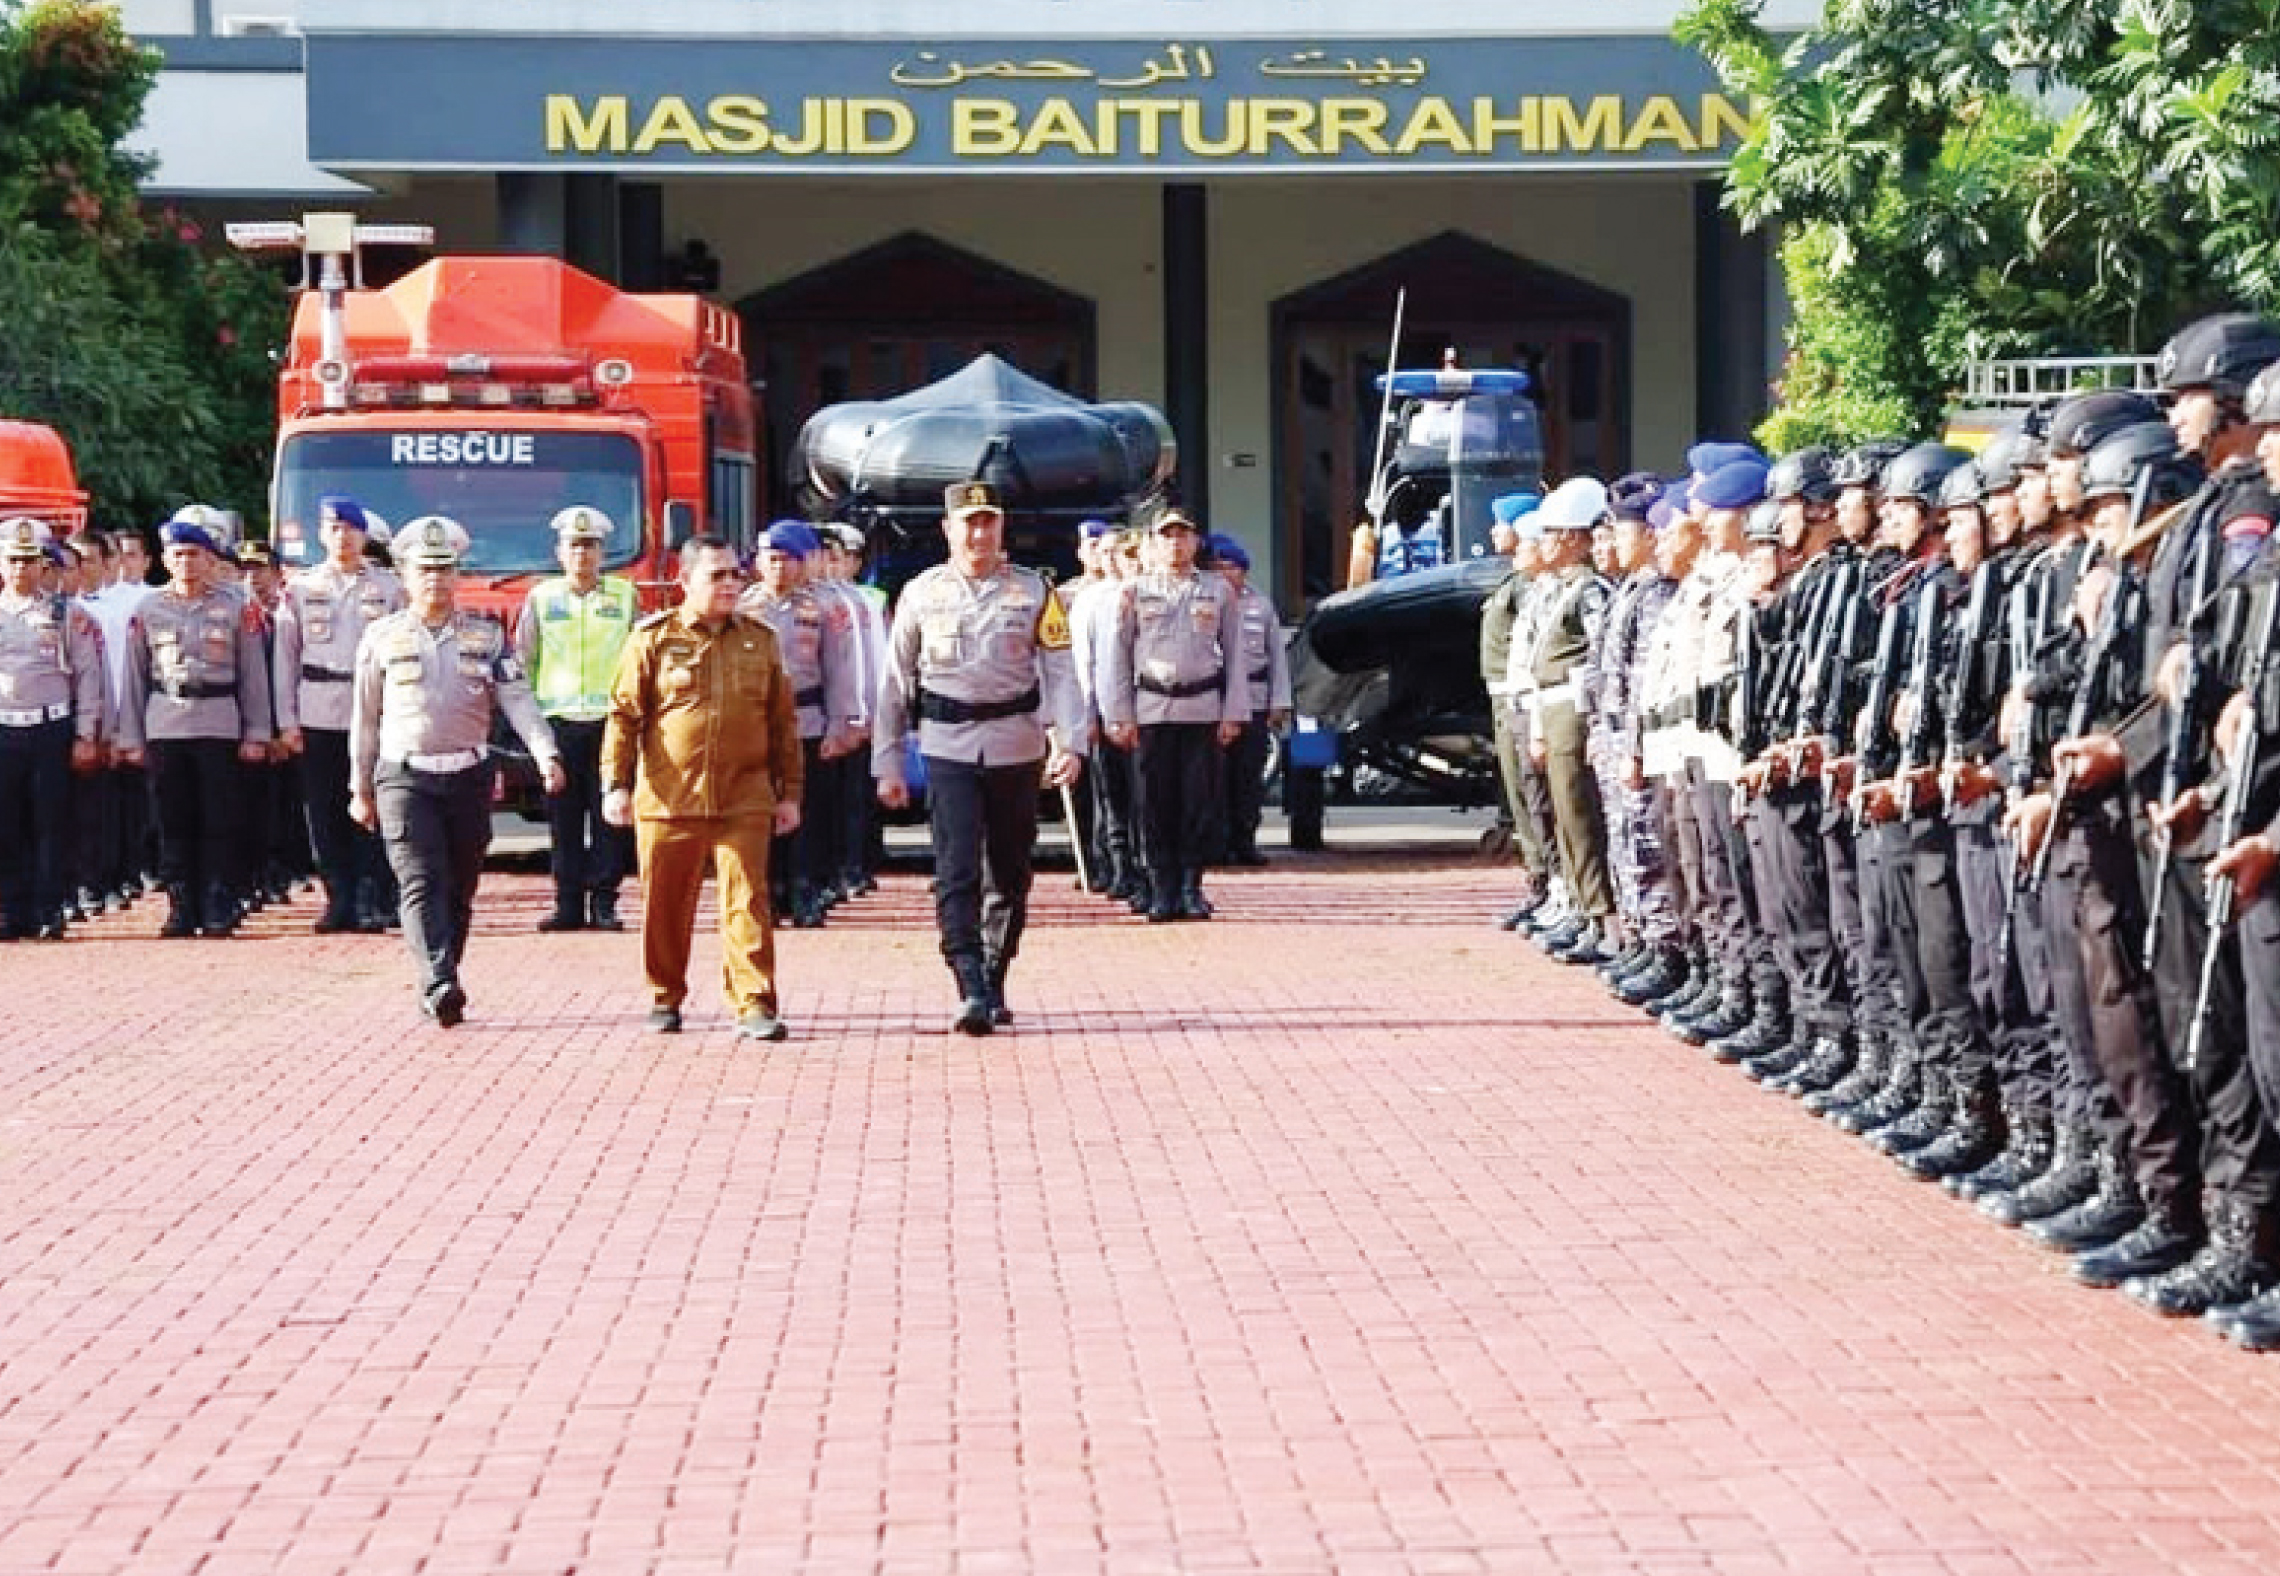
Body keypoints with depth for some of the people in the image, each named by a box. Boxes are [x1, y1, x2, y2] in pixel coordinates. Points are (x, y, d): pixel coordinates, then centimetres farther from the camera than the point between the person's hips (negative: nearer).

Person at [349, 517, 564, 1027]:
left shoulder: (487, 636, 6)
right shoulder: (382, 638, 5)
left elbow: (518, 700, -3)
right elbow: (365, 719, 11)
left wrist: (547, 756, -19)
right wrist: (361, 789, 13)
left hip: (469, 778, 2)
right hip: (405, 778, -2)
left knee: (459, 890, 7)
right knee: (422, 883, -17)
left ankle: (437, 994, 19)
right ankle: (440, 986, -31)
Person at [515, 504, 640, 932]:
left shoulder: (624, 595, 10)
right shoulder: (541, 598, 11)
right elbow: (521, 660, 13)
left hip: (610, 719, -1)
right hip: (558, 719, 1)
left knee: (609, 818, -2)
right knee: (563, 820, 1)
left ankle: (604, 904, 3)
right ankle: (569, 905, 6)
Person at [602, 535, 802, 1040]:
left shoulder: (760, 640, 11)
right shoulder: (653, 640, 2)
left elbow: (783, 722, 15)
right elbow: (623, 716, 1)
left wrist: (789, 791, 11)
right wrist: (615, 784, -6)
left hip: (743, 801, 1)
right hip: (667, 802, -1)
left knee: (747, 903, -6)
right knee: (666, 906, 7)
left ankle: (755, 1006, -5)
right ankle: (665, 999, 23)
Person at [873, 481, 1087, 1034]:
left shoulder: (1034, 592, 3)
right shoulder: (921, 594, 4)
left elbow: (1060, 672, -1)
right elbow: (895, 682, 8)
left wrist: (1070, 742, -15)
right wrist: (887, 766, 6)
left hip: (1017, 749, 1)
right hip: (948, 749, -1)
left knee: (1011, 874, 9)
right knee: (957, 872, -12)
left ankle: (994, 983, 24)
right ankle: (972, 992, -17)